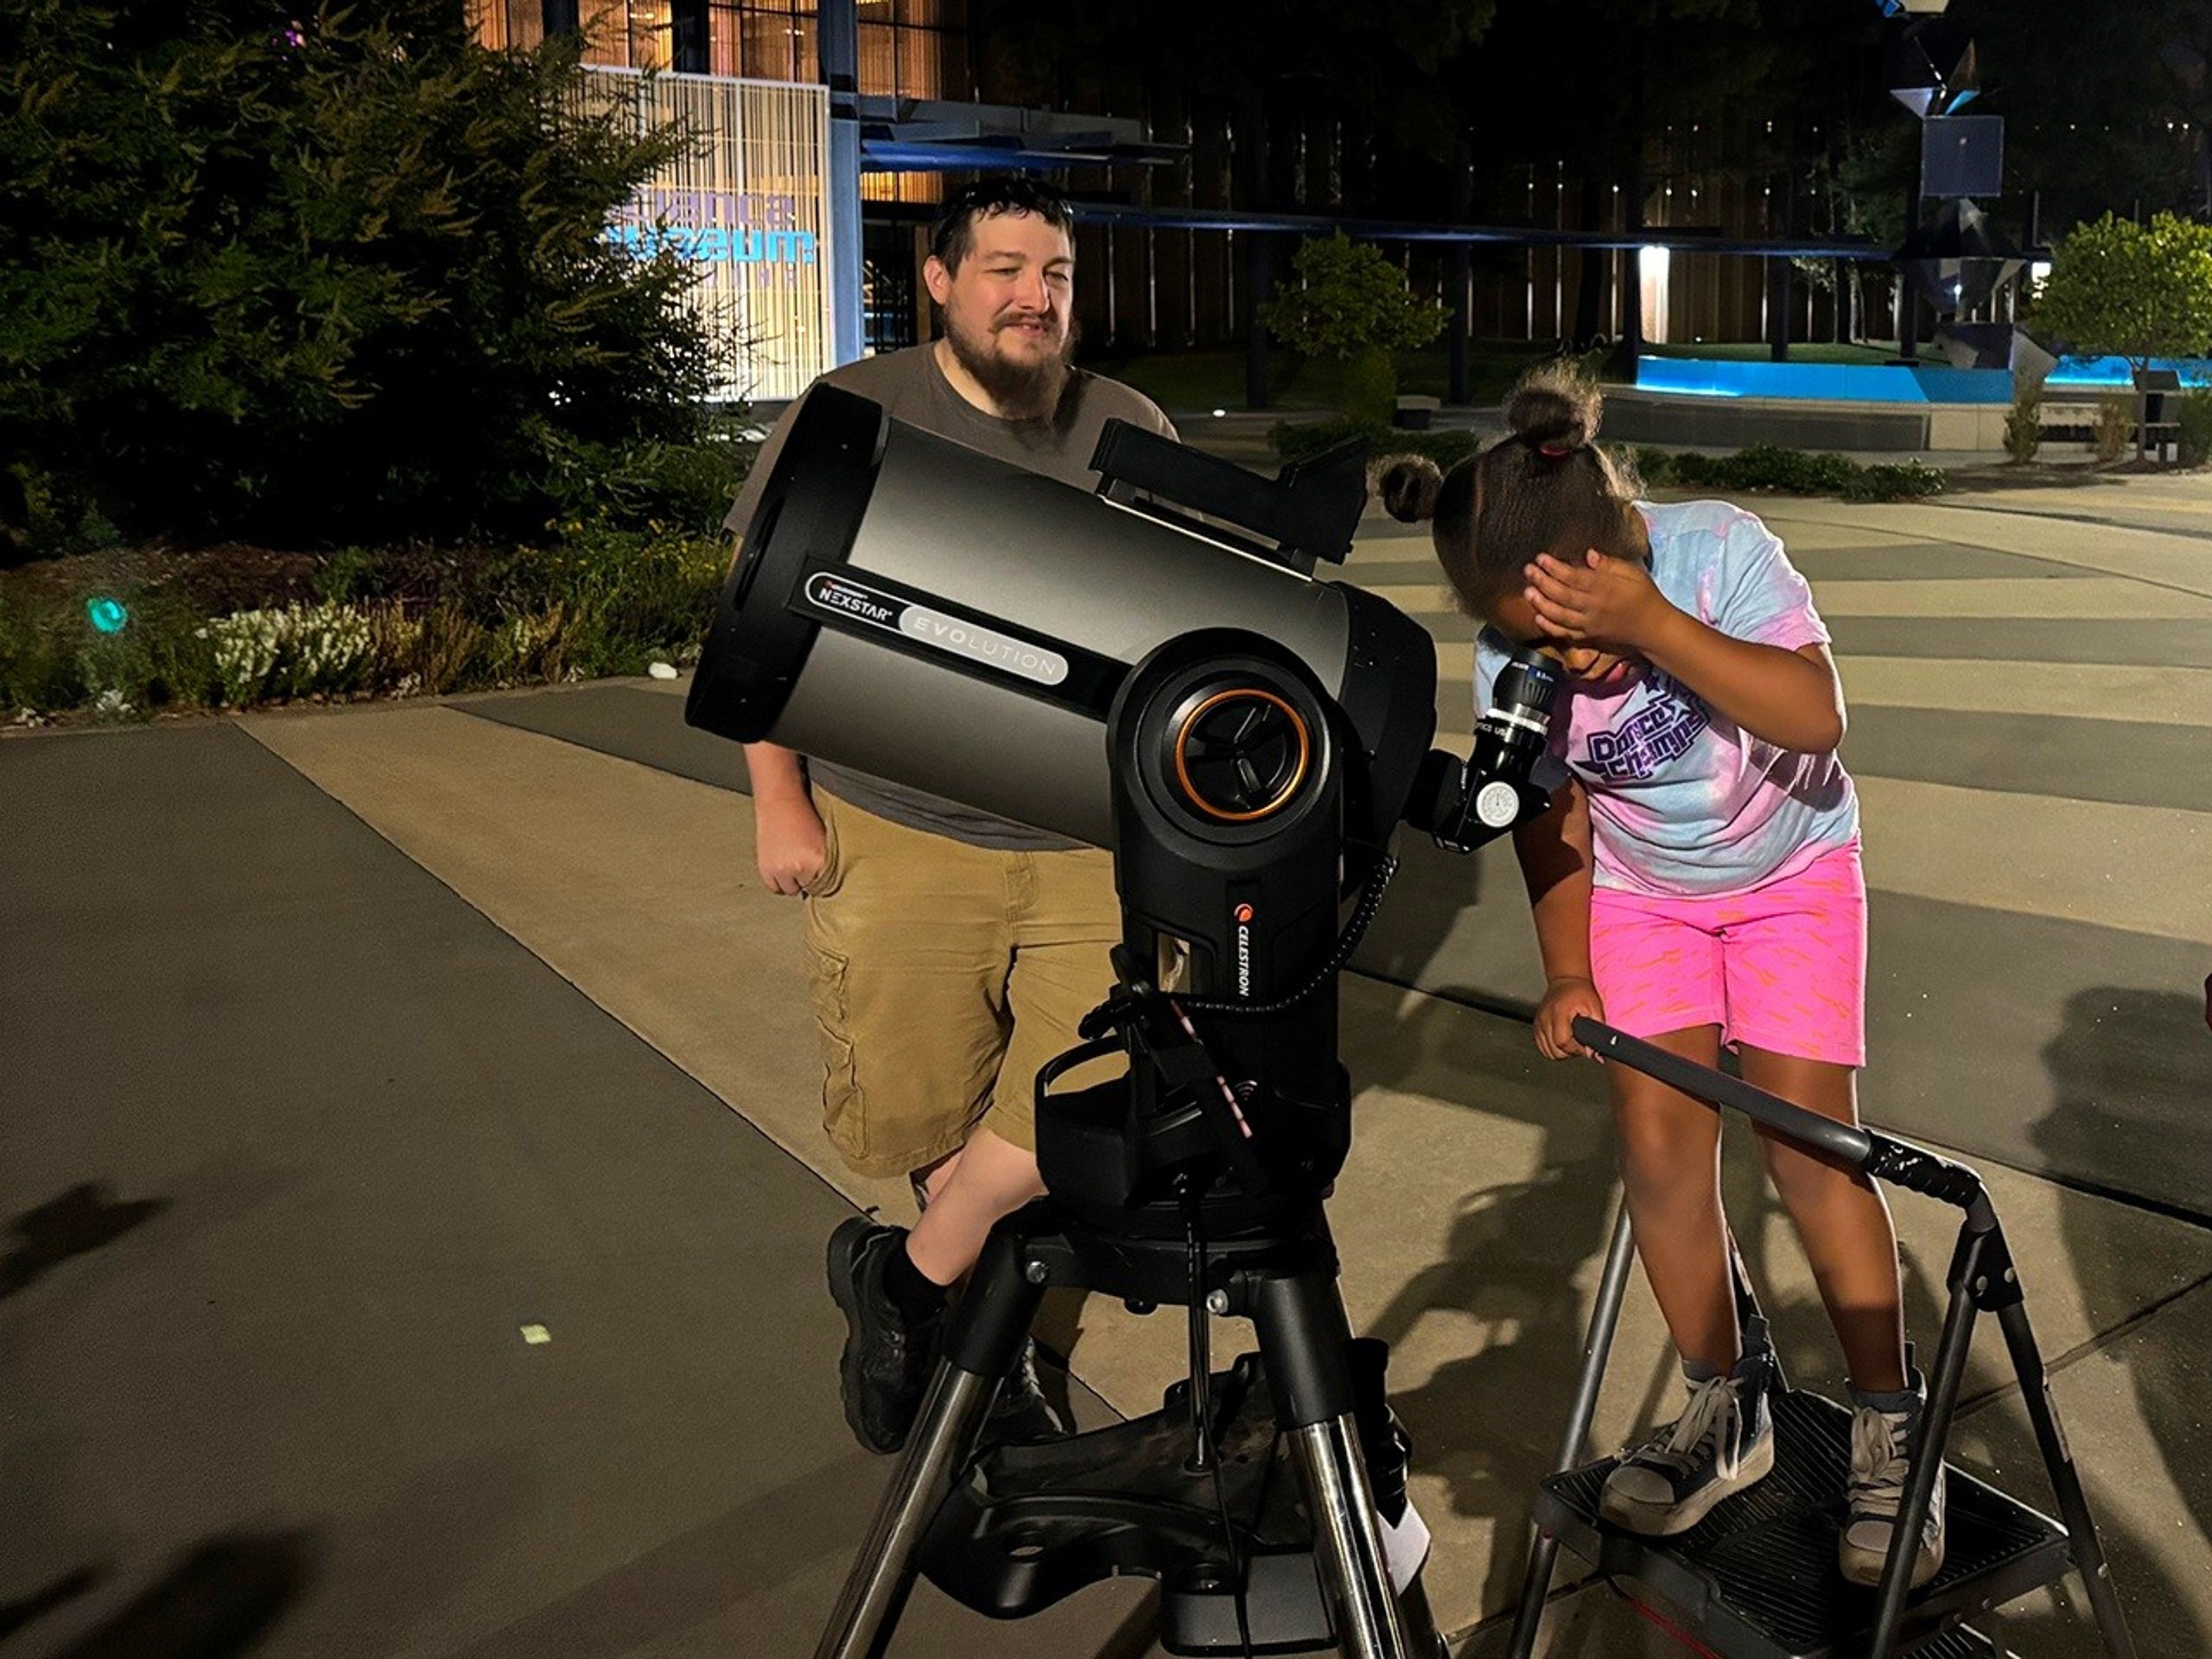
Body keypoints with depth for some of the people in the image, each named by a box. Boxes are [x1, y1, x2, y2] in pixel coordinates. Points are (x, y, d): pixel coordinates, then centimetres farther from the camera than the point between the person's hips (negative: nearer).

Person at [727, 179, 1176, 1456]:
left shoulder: (1134, 431, 9)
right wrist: (782, 804, -4)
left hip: (1097, 847, 2)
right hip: (902, 842, -2)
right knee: (926, 1118, 5)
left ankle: (908, 1278, 14)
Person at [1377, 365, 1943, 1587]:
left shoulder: (1719, 549, -29)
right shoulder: (1511, 662, -21)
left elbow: (1816, 716, -39)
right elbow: (1551, 819, -5)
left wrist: (1653, 626, -47)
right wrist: (1567, 971, -8)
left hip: (1791, 868, -2)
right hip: (1642, 893, 2)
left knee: (1808, 1143, -10)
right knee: (1658, 1145, -6)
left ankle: (1891, 1428, 7)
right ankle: (1726, 1411, 15)